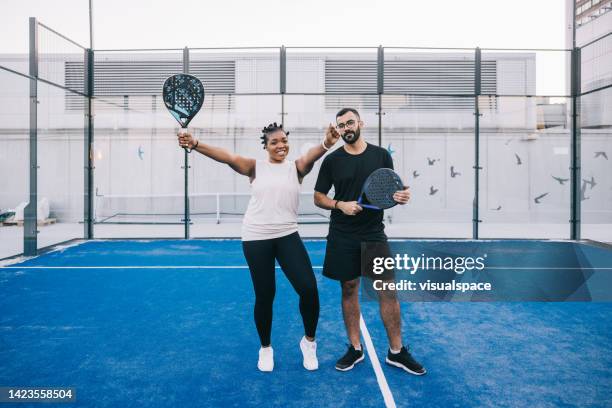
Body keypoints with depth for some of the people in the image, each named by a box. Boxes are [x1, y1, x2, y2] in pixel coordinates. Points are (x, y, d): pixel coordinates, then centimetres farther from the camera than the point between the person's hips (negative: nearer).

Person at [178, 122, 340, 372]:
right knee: (264, 295, 8)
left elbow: (312, 155, -18)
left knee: (308, 289, -8)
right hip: (256, 238, -1)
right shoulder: (256, 168, 2)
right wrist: (195, 145, -28)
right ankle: (265, 348, 33)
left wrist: (326, 143, -41)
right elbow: (227, 157, -12)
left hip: (287, 236, 1)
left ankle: (309, 341, 21)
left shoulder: (296, 167, 3)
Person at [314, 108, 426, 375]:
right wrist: (340, 205, -14)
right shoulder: (332, 160, 1)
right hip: (343, 237, 0)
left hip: (374, 234, 1)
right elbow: (318, 198, 4)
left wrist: (400, 197, -12)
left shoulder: (381, 155, 4)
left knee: (388, 291, 1)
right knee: (349, 290, 9)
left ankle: (396, 352, 17)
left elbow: (391, 191, 11)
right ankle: (355, 348, 24)